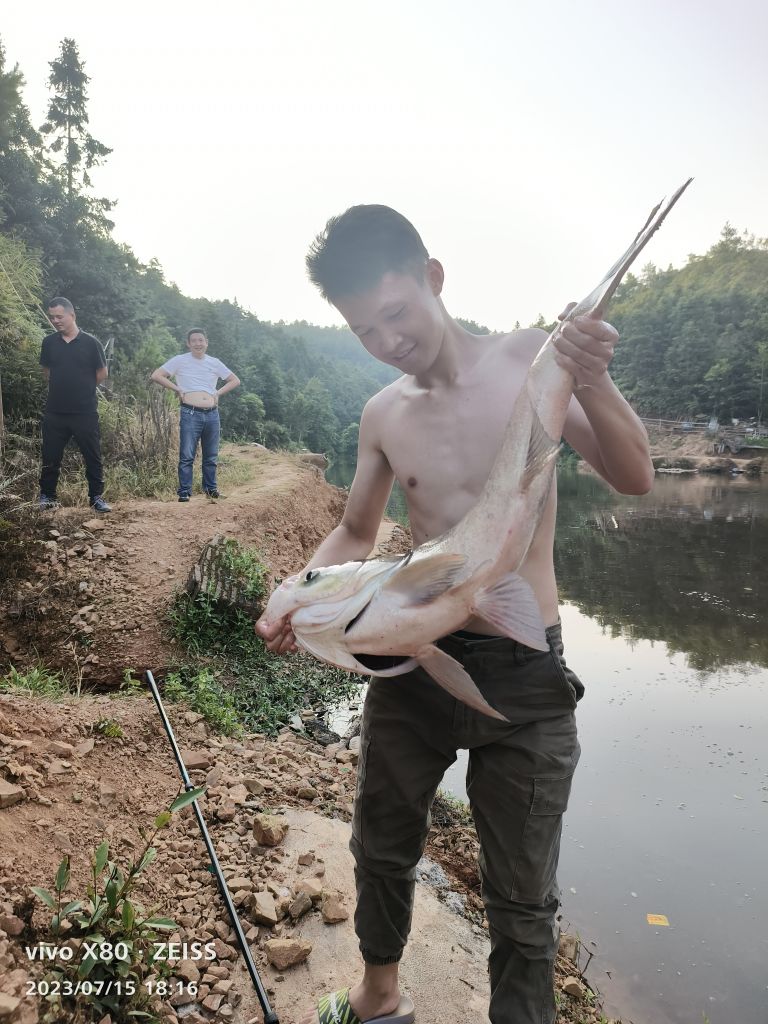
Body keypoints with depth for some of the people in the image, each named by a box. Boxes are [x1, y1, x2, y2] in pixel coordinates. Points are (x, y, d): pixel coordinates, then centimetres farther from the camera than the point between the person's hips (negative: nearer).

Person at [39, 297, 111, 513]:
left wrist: (82, 388, 9)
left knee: (92, 457, 3)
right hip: (55, 412, 2)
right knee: (51, 457, 8)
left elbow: (102, 374, 4)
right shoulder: (49, 342, 5)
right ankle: (47, 496, 22)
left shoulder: (91, 343, -4)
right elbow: (46, 371, 19)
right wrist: (63, 387, 12)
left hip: (85, 412, -2)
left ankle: (96, 497, 14)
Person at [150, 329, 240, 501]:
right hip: (190, 414, -4)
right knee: (187, 456, -5)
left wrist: (218, 393, 7)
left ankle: (211, 488, 24)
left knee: (211, 456, 11)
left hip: (212, 414, 4)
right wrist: (177, 389, -5)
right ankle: (184, 492, 0)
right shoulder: (180, 361, 1)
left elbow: (235, 380, 19)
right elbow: (156, 375, -1)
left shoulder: (214, 363, 11)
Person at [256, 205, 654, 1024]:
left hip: (523, 676, -4)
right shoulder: (382, 416, 2)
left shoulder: (529, 361, -8)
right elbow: (354, 535, 12)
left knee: (521, 903, 10)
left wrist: (593, 384, -27)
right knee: (381, 848, 23)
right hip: (412, 659, 5)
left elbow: (634, 479, -9)